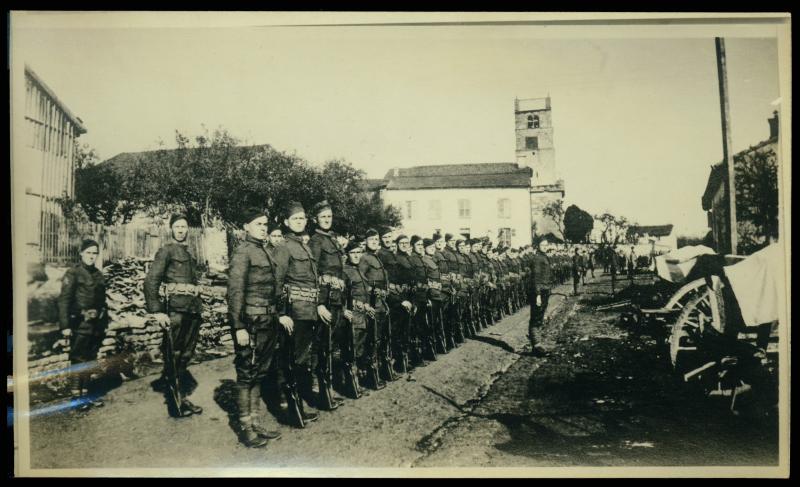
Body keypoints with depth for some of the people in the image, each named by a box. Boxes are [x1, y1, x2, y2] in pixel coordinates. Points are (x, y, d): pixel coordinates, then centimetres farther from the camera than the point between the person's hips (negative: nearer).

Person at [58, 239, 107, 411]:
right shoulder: (73, 274, -6)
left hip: (96, 325, 6)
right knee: (78, 361, -2)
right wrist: (65, 325, -17)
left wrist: (104, 323, 15)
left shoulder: (98, 275, 12)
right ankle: (75, 396, 7)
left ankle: (85, 393, 21)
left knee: (90, 361, 12)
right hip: (80, 325, -6)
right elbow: (63, 300, -11)